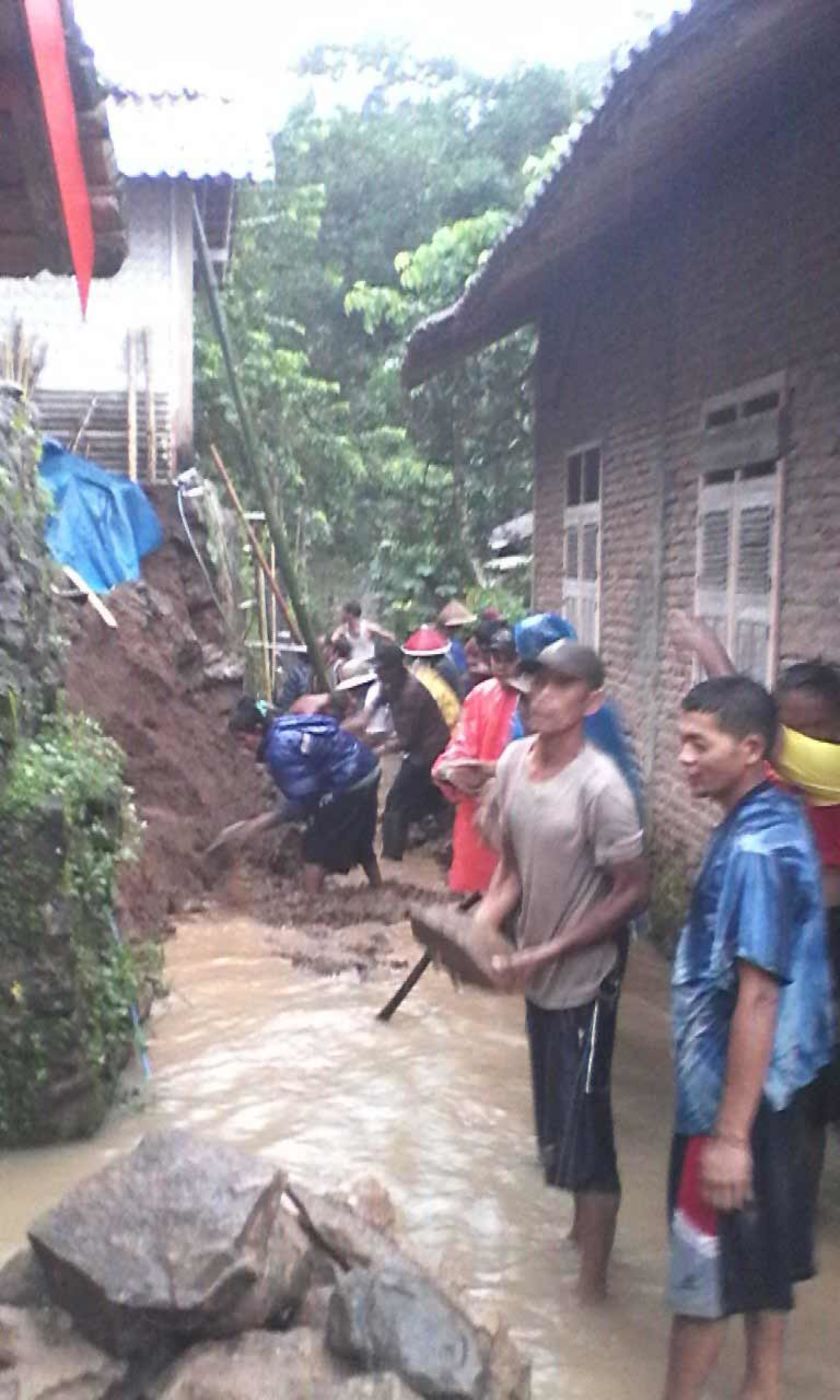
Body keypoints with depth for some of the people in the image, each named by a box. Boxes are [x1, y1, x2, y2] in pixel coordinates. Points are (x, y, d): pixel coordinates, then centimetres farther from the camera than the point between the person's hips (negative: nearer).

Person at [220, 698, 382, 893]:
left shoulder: (280, 749, -23)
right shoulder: (282, 729, 6)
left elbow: (300, 802, -20)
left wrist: (256, 826, -16)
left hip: (350, 781, -10)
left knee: (316, 846, -2)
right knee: (360, 841, 26)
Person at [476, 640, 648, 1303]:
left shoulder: (601, 787, -24)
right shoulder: (513, 760, -2)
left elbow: (634, 892, -19)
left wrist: (547, 952, -22)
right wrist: (479, 925, -8)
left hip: (584, 980, -7)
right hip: (537, 975, 7)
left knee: (583, 1129, 3)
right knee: (556, 1120, 22)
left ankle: (592, 1284, 19)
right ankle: (584, 1226, 45)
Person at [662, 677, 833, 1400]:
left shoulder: (754, 850, -26)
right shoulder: (776, 816, -1)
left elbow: (757, 998, -27)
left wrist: (730, 1133, -24)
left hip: (733, 1088, -10)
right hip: (774, 1081, 10)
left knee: (704, 1259, 7)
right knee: (763, 1245, 21)